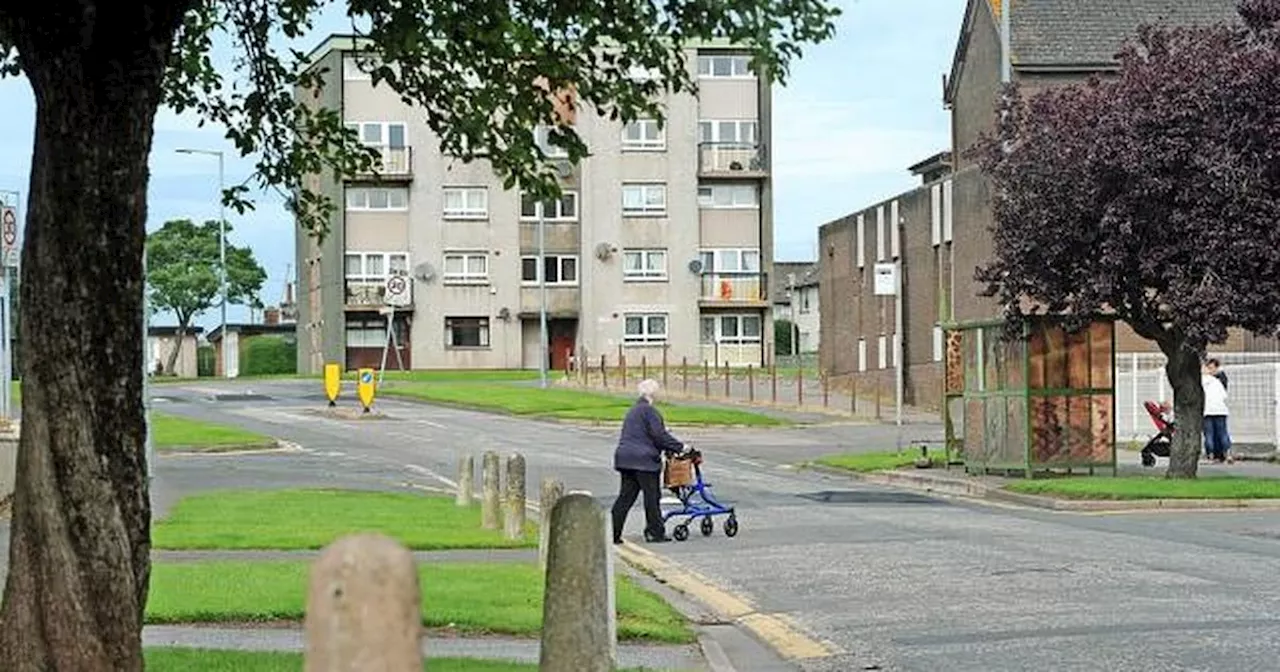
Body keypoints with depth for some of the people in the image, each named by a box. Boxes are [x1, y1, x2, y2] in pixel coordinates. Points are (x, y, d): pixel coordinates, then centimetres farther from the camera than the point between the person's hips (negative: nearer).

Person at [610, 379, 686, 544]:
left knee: (626, 497, 8)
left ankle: (614, 533, 4)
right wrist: (679, 448, -8)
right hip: (643, 460, -9)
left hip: (626, 458, 9)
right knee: (652, 495, 0)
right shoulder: (648, 411, -11)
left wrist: (670, 448, 25)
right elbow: (659, 435, -16)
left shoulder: (634, 410, 20)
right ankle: (655, 532, 5)